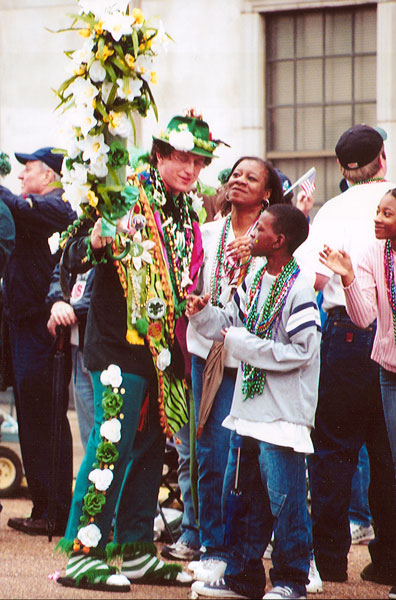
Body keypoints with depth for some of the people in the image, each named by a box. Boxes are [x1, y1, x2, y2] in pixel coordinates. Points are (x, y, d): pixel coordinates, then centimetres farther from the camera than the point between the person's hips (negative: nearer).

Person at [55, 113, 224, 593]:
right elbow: (73, 258, -13)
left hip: (162, 349, 8)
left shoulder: (186, 211, 14)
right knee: (111, 446, -10)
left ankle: (137, 551, 18)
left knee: (150, 446, 11)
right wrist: (97, 239, -33)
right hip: (121, 343, -8)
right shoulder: (127, 197, -9)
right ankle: (82, 554, -7)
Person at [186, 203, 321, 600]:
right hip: (248, 410, 9)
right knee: (242, 496, 14)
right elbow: (230, 323, 20)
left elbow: (301, 351, -19)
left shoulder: (299, 291, -15)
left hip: (283, 415, -9)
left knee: (284, 499, -3)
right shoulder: (253, 281, 10)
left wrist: (243, 344, -17)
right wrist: (203, 314, 1)